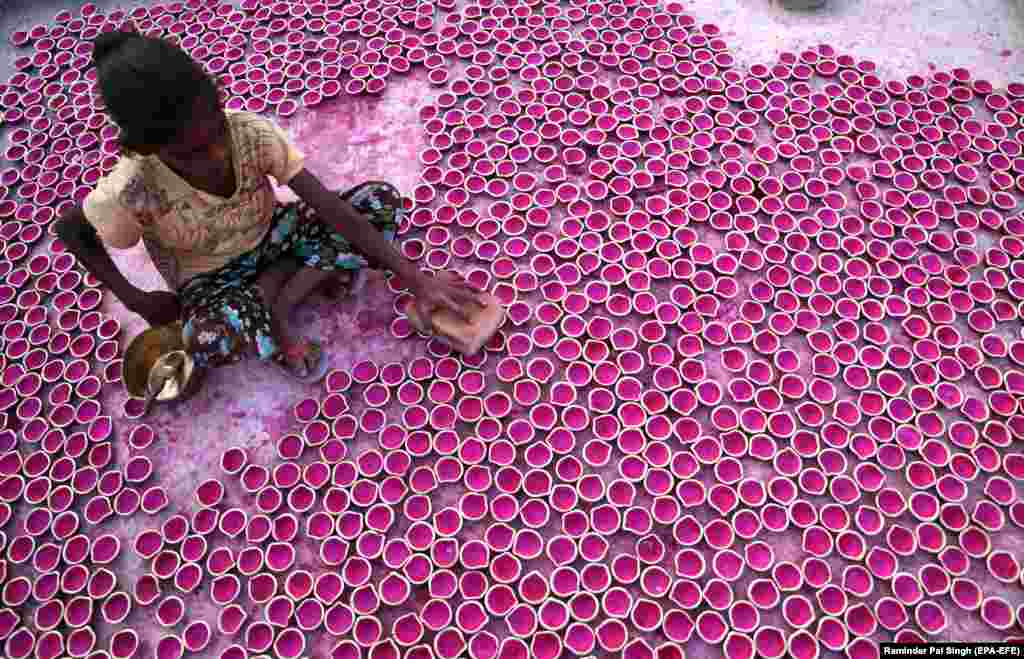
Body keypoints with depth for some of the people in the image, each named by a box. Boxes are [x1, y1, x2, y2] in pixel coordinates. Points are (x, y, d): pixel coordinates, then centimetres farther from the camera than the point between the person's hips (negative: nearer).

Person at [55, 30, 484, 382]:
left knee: (382, 202, -18)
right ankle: (275, 338, -5)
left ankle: (273, 303, -15)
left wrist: (415, 279, -30)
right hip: (211, 279, -3)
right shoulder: (131, 191, -31)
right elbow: (70, 231, -9)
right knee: (211, 341, -41)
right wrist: (134, 299, -11)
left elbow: (334, 210, -27)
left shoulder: (252, 133, -27)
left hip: (267, 237, 4)